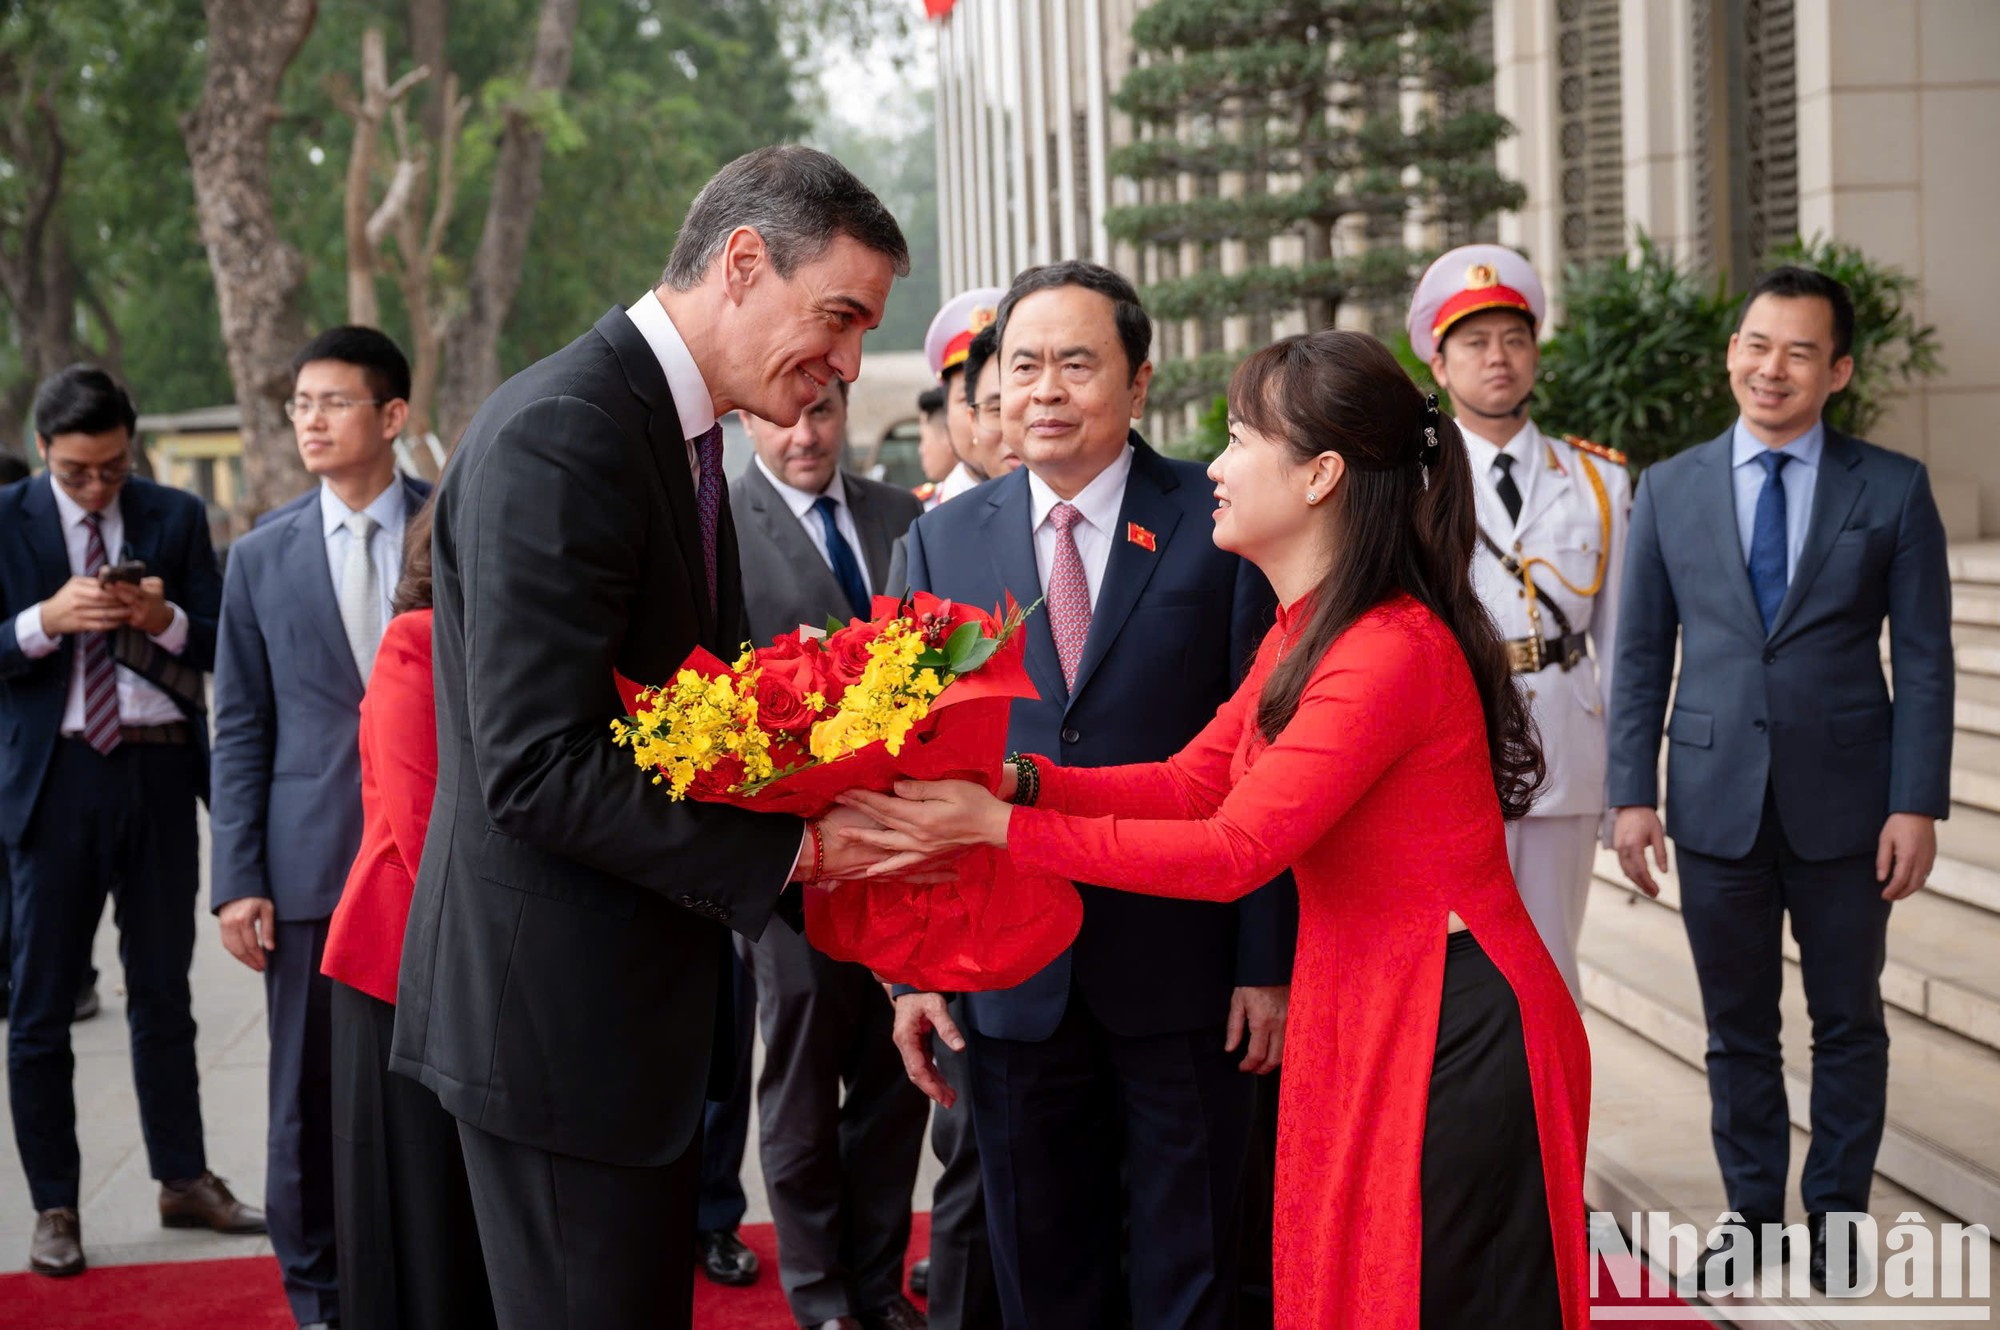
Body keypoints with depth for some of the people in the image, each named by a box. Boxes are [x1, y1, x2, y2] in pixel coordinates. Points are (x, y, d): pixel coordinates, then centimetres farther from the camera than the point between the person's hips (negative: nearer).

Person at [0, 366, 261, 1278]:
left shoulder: (175, 517, 6)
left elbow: (220, 645, 2)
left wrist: (166, 618, -18)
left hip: (160, 769, 2)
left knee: (164, 992, 11)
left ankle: (184, 1182, 22)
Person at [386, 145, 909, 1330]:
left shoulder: (681, 431, 11)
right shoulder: (559, 435, -20)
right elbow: (535, 769, -25)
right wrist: (790, 850, -20)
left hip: (642, 995, 10)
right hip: (555, 1008, -10)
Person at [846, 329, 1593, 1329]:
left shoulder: (1394, 652, -22)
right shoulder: (1305, 634, 10)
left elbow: (1232, 851, -23)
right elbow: (1189, 783, 7)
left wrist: (1001, 826, -22)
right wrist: (1014, 778, -7)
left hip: (1453, 1038, -9)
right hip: (1360, 1020, 9)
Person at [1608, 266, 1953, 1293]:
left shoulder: (1893, 489, 0)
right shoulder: (1669, 490, 4)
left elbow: (1923, 659, -2)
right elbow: (1640, 657, 5)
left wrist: (1916, 805, -8)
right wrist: (1632, 794, -1)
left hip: (1843, 803, -1)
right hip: (1716, 803, 1)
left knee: (1849, 1026, 10)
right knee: (1738, 1032, 11)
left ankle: (1836, 1222, 24)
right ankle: (1754, 1216, 24)